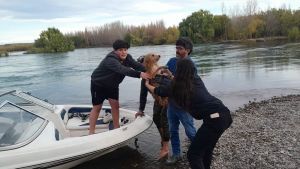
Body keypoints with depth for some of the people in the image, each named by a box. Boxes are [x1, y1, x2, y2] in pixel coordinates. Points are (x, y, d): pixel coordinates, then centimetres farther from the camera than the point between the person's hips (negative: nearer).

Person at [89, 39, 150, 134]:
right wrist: (139, 74, -64)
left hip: (112, 85, 6)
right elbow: (123, 70, -52)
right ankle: (91, 133, 10)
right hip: (98, 84, -6)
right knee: (97, 107, 0)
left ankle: (116, 128, 14)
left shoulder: (127, 58, -11)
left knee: (115, 105, 2)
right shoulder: (110, 60, -36)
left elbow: (137, 65, -24)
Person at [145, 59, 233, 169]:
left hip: (214, 119, -8)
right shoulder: (197, 79, 14)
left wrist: (147, 84, 38)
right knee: (206, 147, 26)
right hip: (224, 114, 8)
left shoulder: (176, 87, -1)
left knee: (193, 154, 2)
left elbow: (158, 91, 18)